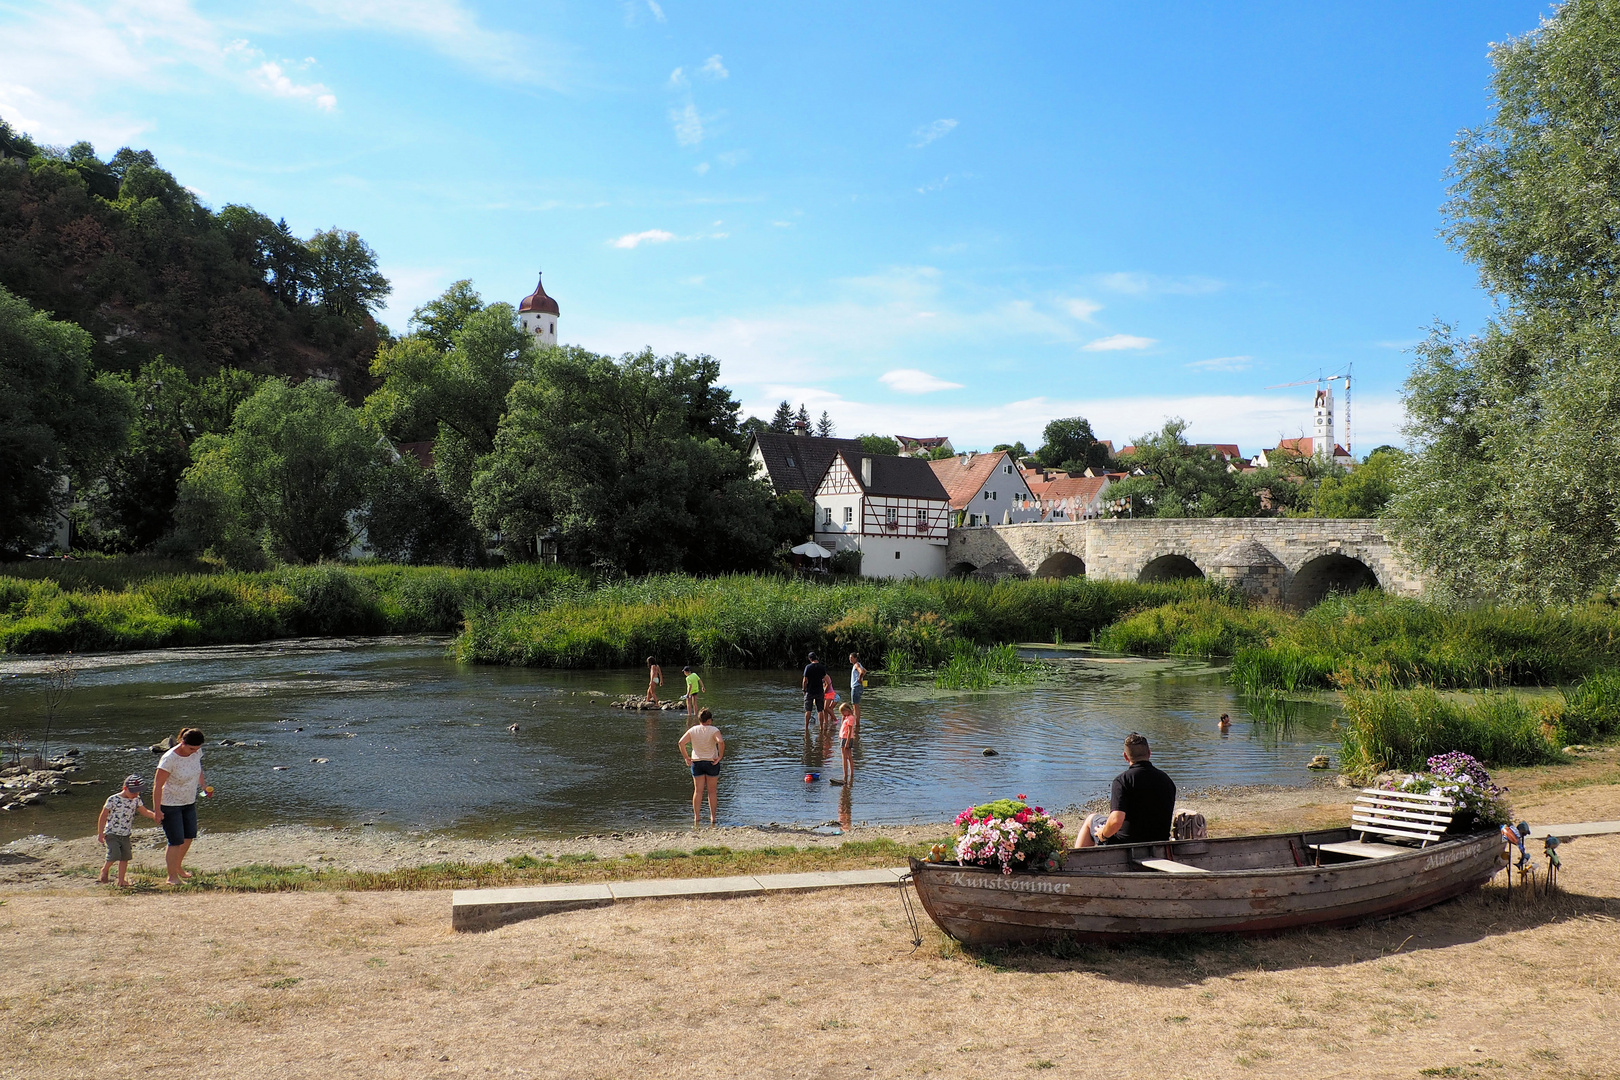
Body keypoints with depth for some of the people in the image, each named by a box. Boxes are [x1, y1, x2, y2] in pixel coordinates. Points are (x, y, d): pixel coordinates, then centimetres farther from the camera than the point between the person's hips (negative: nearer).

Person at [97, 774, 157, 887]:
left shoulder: (136, 800, 3)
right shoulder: (113, 799, -13)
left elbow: (144, 812, 5)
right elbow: (103, 816, -8)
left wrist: (154, 815, -17)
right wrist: (100, 833, -9)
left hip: (125, 835, 5)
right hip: (112, 834, -5)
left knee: (125, 857, 3)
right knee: (115, 854, -17)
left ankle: (121, 880, 14)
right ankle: (104, 870, 13)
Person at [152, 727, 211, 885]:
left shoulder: (197, 752, -8)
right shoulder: (169, 759, -27)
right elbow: (157, 785, -23)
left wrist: (203, 785, 6)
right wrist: (157, 810, -23)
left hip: (189, 802, 7)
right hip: (170, 805, -7)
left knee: (189, 836, 18)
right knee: (176, 841, -7)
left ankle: (178, 866, 40)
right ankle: (172, 877, 7)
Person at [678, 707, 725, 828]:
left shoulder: (693, 730, 0)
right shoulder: (714, 730, -10)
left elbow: (681, 743, -6)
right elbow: (721, 742, -27)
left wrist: (686, 758, 0)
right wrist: (720, 757, -16)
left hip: (696, 763, 2)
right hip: (712, 763, -2)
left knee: (698, 791, 7)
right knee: (711, 792, 8)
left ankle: (696, 818, 3)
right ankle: (712, 819, 13)